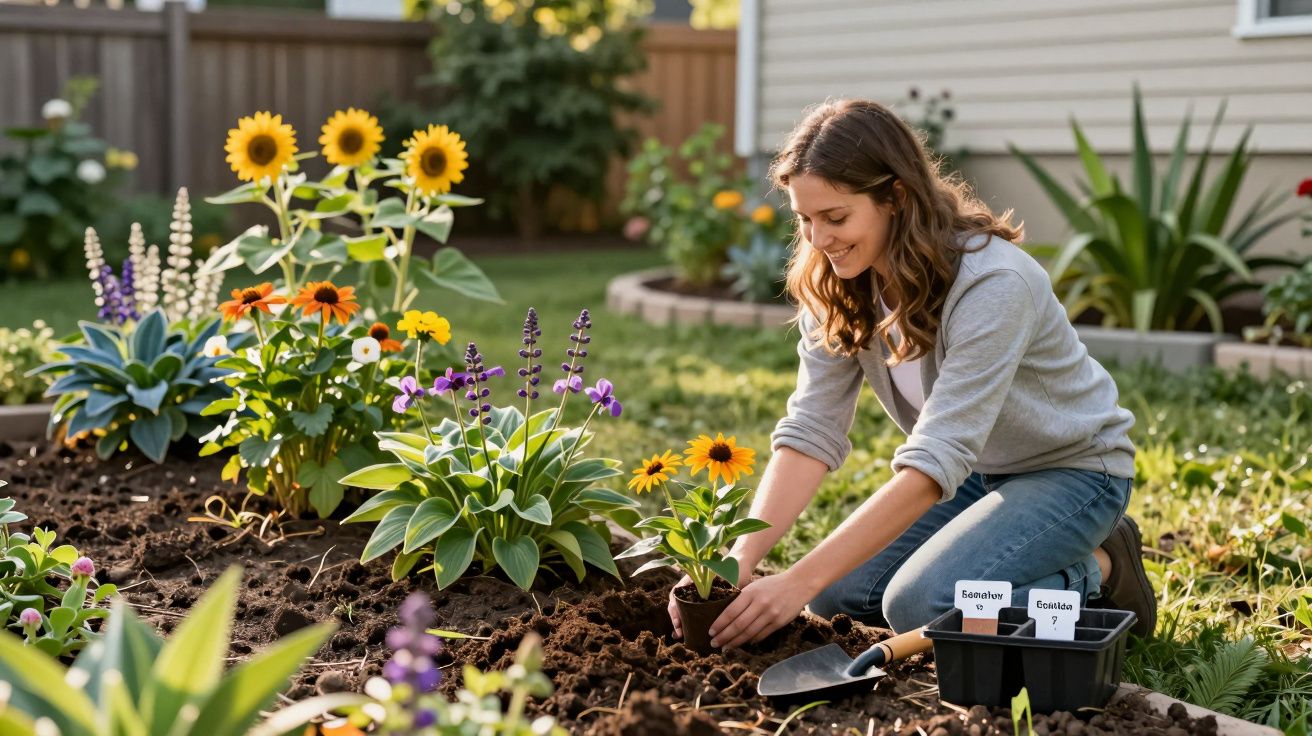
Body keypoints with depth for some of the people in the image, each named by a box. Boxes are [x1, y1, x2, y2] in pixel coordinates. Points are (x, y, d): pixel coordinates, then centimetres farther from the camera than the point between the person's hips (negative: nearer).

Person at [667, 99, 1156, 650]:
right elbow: (810, 430, -15)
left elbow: (934, 462, -37)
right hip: (975, 472, 8)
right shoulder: (836, 287, -11)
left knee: (921, 604, -27)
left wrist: (800, 581, -41)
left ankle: (1099, 572, -1)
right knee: (838, 594, -7)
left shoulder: (992, 283, -32)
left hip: (1071, 469, -7)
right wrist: (742, 558, -31)